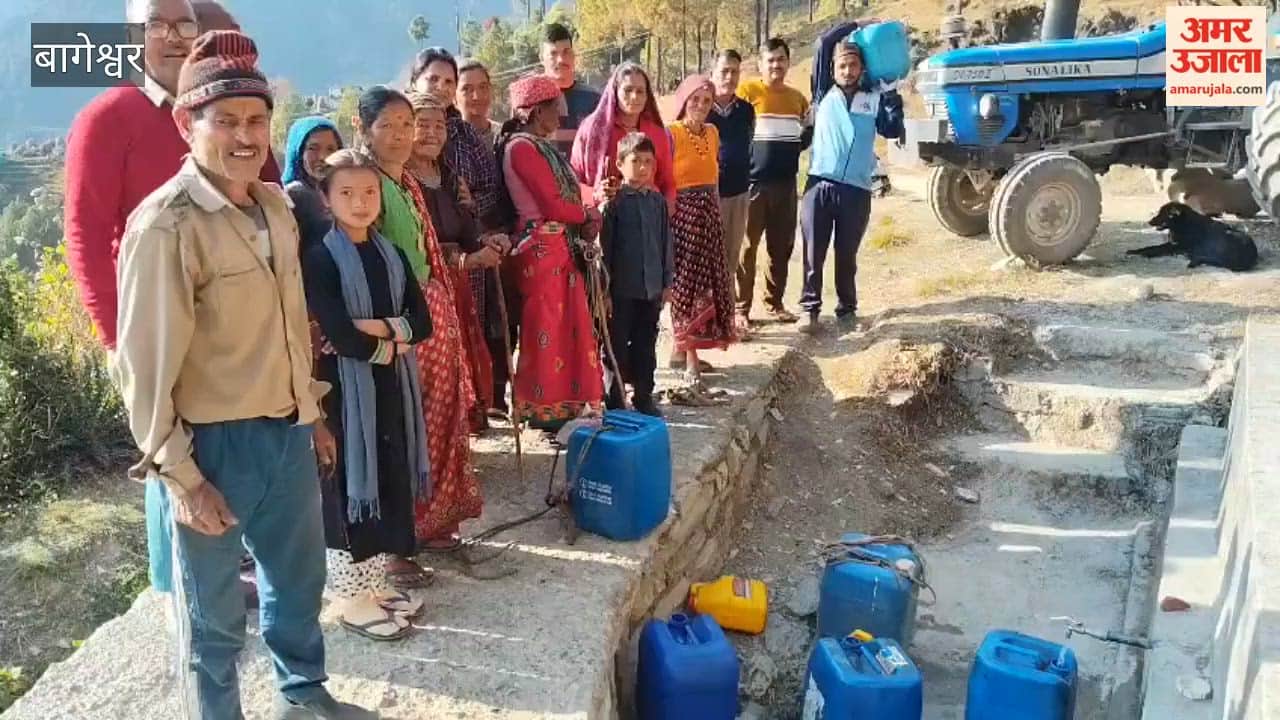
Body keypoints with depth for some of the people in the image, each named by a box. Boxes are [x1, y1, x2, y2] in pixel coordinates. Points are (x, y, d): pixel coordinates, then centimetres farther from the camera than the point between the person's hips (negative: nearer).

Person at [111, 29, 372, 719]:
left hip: (287, 430, 7)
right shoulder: (165, 226, -18)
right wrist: (179, 475, -15)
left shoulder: (275, 204, 5)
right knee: (216, 602, 13)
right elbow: (144, 365, -17)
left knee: (298, 575, 24)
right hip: (216, 442, -7)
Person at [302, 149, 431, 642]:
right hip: (346, 388, -6)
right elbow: (340, 337, -19)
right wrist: (393, 341, -8)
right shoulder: (320, 258, -9)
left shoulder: (391, 255, 9)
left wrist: (382, 330, -14)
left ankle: (373, 583, 28)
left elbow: (423, 323, 3)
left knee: (389, 483, 13)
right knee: (350, 486, 2)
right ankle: (352, 599, 15)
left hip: (392, 388, 6)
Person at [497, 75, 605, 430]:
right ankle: (543, 407, 6)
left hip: (564, 245, 9)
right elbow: (553, 205, -16)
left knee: (568, 324, 12)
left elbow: (563, 197, 13)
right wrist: (589, 215, 0)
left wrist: (585, 217, -7)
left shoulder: (542, 146, 17)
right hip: (542, 247, -9)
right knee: (547, 326, -3)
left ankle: (563, 400, 22)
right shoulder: (522, 147, -11)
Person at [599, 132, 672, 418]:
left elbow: (666, 242, 11)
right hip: (621, 289, -4)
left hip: (652, 287, 4)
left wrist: (667, 281, 10)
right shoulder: (614, 202, -8)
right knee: (617, 347, 6)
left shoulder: (658, 200, 6)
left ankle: (644, 397, 25)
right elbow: (604, 248, -8)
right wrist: (604, 289, -9)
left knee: (646, 345, 13)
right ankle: (614, 401, 16)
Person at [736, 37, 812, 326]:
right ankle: (741, 307, 5)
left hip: (786, 183, 5)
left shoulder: (797, 97, 13)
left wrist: (794, 150, 4)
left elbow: (807, 134, 24)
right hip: (753, 181, -5)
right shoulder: (747, 91, -4)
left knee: (782, 246, 9)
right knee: (747, 246, -2)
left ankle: (775, 303, 21)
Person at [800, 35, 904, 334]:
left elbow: (893, 130, 0)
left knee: (846, 255, 9)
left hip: (856, 189, 0)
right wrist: (852, 32, 16)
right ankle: (810, 308, 13)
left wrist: (891, 93, -1)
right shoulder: (824, 94, 8)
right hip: (819, 185, 0)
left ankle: (847, 309, 21)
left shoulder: (874, 98, 8)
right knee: (814, 253, 3)